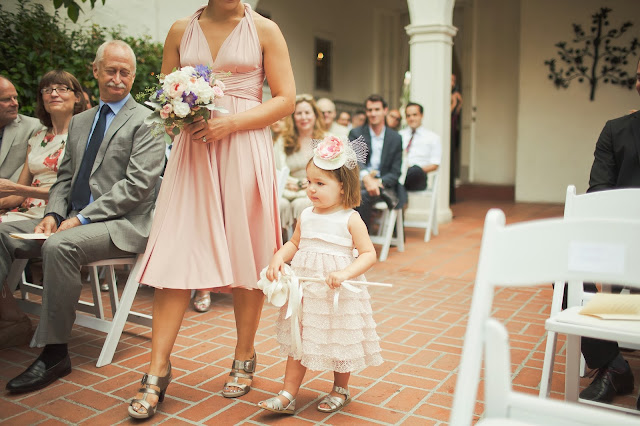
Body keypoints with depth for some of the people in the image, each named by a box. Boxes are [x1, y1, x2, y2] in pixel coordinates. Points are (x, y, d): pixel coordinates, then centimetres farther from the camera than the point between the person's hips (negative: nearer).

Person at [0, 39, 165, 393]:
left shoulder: (146, 122, -3)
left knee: (59, 246, -33)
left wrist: (82, 218, -17)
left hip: (121, 224, -7)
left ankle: (54, 353, -21)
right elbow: (64, 177, 19)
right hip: (74, 220, 7)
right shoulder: (79, 122, 21)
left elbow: (137, 185, -13)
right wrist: (53, 213, -2)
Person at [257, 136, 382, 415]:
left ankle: (340, 391, 35)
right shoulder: (306, 216, 4)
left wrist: (345, 273, -27)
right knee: (298, 340, 10)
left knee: (339, 341, 12)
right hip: (304, 288, 5)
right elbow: (294, 243, 17)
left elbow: (368, 254, -13)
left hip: (336, 293, -4)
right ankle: (287, 396, 20)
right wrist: (278, 258, -2)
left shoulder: (350, 219, -12)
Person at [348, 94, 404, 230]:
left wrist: (379, 182, -17)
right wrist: (366, 177, -34)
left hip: (383, 184, 0)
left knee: (362, 196, -32)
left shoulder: (396, 138, 9)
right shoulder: (356, 133, 7)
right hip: (359, 182, 0)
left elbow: (395, 172, 4)